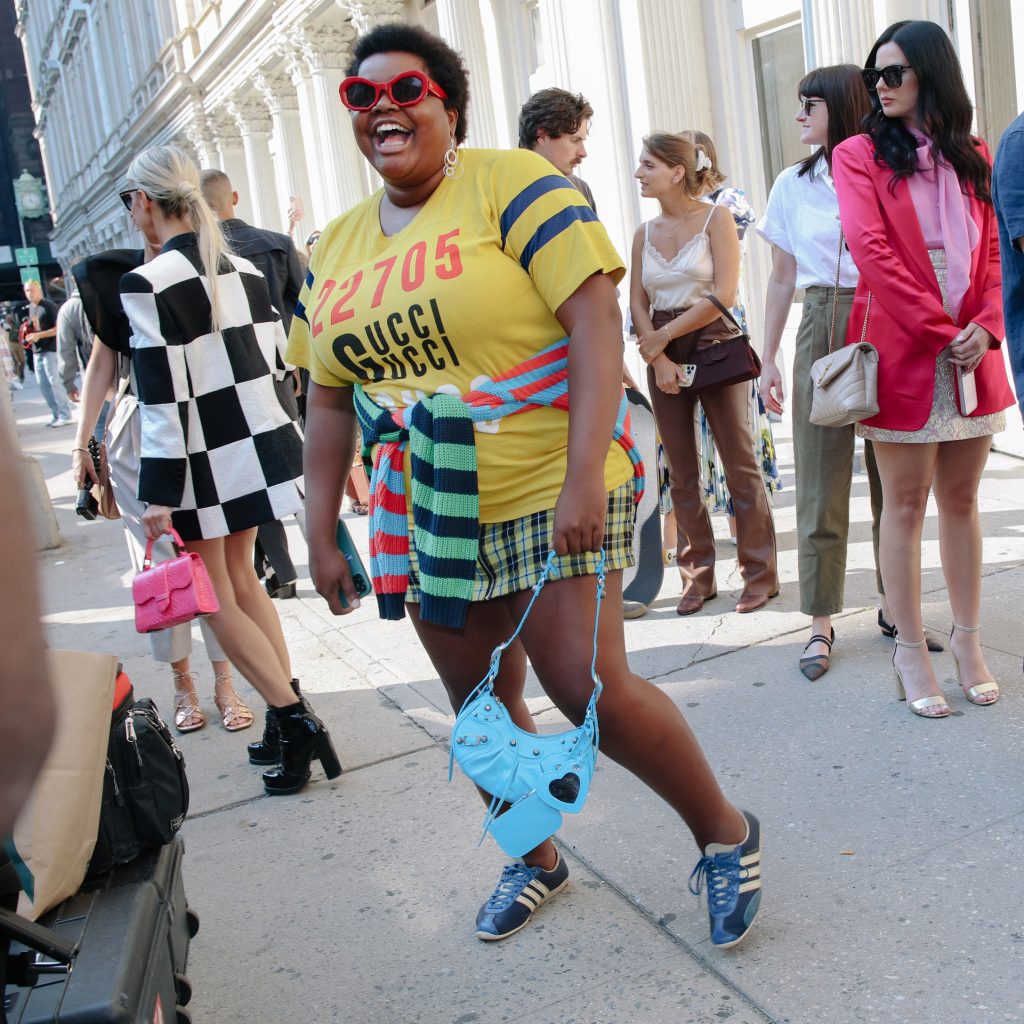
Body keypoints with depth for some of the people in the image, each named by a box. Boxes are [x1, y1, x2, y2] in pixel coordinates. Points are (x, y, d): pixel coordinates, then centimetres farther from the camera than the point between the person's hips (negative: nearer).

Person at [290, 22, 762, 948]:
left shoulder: (510, 185, -8)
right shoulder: (335, 250, 10)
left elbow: (597, 323, -16)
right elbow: (331, 401, 13)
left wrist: (584, 478, -25)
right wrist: (321, 535, 9)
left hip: (546, 496, -6)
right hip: (422, 520, 6)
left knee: (589, 691, -11)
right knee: (480, 706, 14)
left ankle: (726, 835, 15)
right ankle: (537, 859, 39)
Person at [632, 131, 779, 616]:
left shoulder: (716, 219, -4)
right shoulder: (645, 233, 10)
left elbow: (723, 295, -12)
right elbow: (637, 304, 5)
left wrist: (664, 335, -11)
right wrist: (657, 358, -9)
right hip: (660, 352, 5)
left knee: (739, 463, -1)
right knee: (681, 471, 6)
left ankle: (759, 572, 8)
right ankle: (698, 575, 16)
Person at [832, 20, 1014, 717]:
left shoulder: (973, 157, 14)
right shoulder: (861, 155, 2)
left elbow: (991, 253, 12)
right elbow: (872, 250, -11)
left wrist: (987, 326, -7)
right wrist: (942, 332, -15)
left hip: (971, 354, 4)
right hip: (902, 353, -4)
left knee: (961, 498, 9)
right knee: (906, 503, 0)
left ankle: (968, 640, 18)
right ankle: (911, 651, 8)